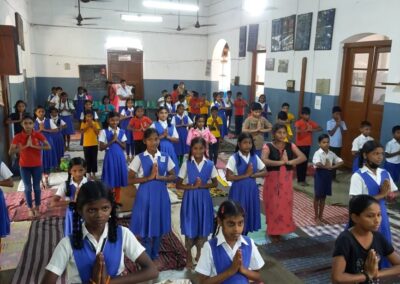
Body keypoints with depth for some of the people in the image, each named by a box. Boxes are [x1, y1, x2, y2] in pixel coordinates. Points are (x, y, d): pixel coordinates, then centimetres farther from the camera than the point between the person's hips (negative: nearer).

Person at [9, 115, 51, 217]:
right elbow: (11, 152, -16)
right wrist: (25, 146, -24)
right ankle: (30, 209, 23)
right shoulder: (18, 137, -9)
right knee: (27, 188, 9)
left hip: (37, 165, 0)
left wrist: (33, 146, -24)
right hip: (24, 166, 0)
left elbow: (48, 147, -19)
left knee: (36, 187, 10)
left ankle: (37, 208, 25)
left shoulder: (38, 135, -10)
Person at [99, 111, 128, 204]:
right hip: (110, 157, -3)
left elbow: (124, 147, 5)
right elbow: (101, 148, -9)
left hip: (120, 157, 4)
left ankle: (117, 201, 24)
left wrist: (117, 140, -11)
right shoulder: (104, 132, -5)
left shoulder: (121, 132, 5)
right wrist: (112, 141, -15)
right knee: (110, 180, 2)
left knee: (119, 179, 10)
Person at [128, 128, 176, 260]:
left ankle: (155, 254, 33)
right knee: (146, 225, 7)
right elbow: (131, 179, -9)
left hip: (161, 194, 2)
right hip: (145, 194, -2)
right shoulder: (139, 158, -7)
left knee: (159, 224, 12)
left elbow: (173, 176, 3)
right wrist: (149, 177, -18)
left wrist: (160, 177, -14)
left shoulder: (165, 157, 0)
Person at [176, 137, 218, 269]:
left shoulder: (210, 164, -3)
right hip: (190, 198, -2)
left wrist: (203, 185, -13)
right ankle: (189, 257, 24)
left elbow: (215, 183, 4)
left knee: (203, 226, 10)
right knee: (190, 227, 5)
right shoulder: (186, 164, -8)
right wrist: (193, 186, -19)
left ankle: (199, 254, 33)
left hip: (204, 198, 2)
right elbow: (178, 185, -6)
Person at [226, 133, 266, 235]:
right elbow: (229, 177, -17)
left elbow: (264, 172, 4)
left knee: (249, 215, 12)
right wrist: (245, 175, -19)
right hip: (238, 190, -4)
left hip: (252, 190, 5)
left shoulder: (255, 157, 2)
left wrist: (252, 174, -13)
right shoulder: (233, 158, -12)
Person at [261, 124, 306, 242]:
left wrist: (289, 162, -23)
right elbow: (264, 160, -27)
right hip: (272, 180, -3)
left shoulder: (290, 146, 2)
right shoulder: (268, 147, -10)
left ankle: (281, 229, 27)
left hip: (286, 180, 4)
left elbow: (303, 157, -10)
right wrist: (281, 162, -25)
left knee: (285, 205, 10)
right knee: (273, 205, 4)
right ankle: (273, 232, 18)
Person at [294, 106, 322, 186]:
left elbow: (320, 128, 3)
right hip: (300, 145, -5)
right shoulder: (298, 122, -12)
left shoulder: (311, 122, 6)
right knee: (300, 162, 2)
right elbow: (297, 131, -30)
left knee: (305, 162, 11)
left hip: (308, 145, 5)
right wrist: (306, 130, -27)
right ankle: (300, 180, 10)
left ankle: (303, 179, 21)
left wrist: (312, 130, -11)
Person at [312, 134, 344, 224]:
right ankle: (316, 217, 17)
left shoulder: (331, 153, 4)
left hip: (328, 175, 5)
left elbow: (341, 162, 1)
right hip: (320, 174, -5)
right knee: (317, 196, 6)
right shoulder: (318, 153, -14)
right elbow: (317, 164, -31)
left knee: (323, 197, 13)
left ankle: (320, 216, 24)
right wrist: (327, 167, -20)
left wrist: (332, 167, -12)